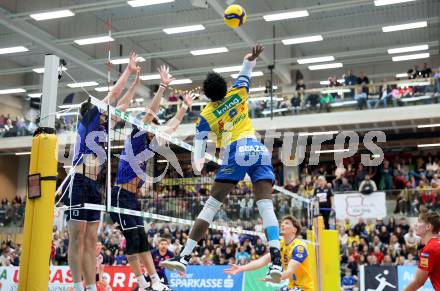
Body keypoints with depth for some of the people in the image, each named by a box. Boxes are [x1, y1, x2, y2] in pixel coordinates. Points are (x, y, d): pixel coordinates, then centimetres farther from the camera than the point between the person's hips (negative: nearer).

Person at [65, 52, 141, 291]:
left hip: (94, 186, 8)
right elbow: (113, 95, 2)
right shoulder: (87, 120, 3)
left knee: (91, 240, 5)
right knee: (77, 237, -7)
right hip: (79, 183, -8)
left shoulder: (103, 126, 21)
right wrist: (128, 70, 11)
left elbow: (122, 105, 29)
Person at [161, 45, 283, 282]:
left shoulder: (206, 114, 6)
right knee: (266, 206, -4)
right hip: (258, 149, 3)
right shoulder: (238, 93, 12)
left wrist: (197, 163, 1)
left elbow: (199, 143, 1)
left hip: (235, 153, -3)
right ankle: (276, 260, -19)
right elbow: (245, 73, 28)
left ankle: (184, 257, 0)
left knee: (211, 205, 0)